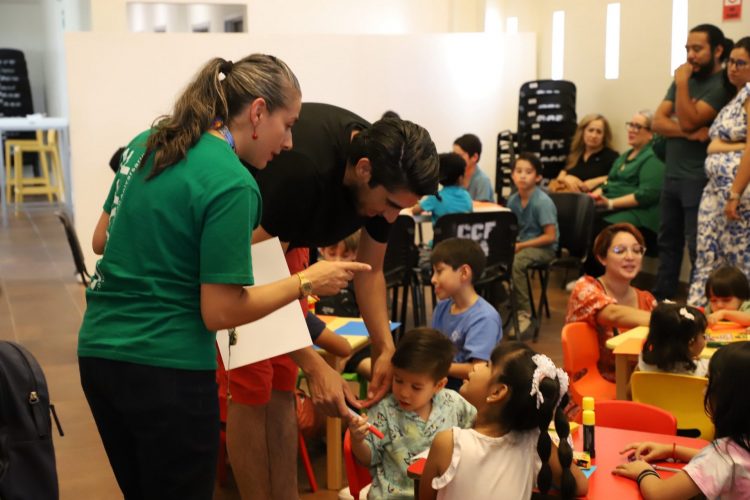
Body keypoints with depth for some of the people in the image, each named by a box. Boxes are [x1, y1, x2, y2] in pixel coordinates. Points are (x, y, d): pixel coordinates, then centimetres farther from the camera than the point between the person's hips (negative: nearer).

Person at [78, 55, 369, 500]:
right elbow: (219, 312, -15)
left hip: (97, 352, 8)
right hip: (166, 369, -8)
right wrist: (306, 282, -7)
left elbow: (101, 240, 17)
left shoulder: (147, 143, 6)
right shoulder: (233, 184, -17)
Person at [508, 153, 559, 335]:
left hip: (544, 247, -6)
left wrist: (520, 246, -19)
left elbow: (550, 237, -18)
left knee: (515, 262, -34)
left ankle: (524, 313, -18)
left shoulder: (543, 202, -17)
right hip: (520, 244, 6)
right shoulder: (513, 200, 2)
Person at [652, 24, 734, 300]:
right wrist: (688, 132, -14)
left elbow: (689, 120, -20)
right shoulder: (683, 78, 13)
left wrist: (682, 83, -17)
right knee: (668, 242, 14)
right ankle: (661, 299, 23)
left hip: (698, 180, -8)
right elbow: (658, 122, 2)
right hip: (671, 175, 8)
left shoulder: (723, 85, -10)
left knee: (698, 248, -5)